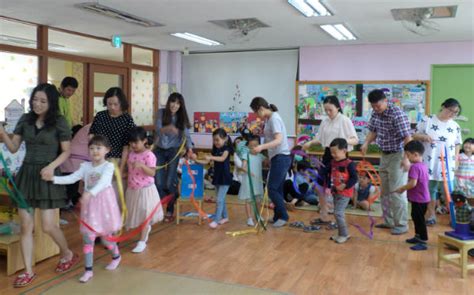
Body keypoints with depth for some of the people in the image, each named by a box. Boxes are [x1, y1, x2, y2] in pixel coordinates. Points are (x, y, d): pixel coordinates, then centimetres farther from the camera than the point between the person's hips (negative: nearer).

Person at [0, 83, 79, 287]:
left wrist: (52, 166, -19)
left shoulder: (59, 122, -6)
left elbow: (66, 152, -3)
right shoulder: (25, 120, 6)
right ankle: (28, 272, 16)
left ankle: (68, 254, 26)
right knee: (26, 225, 4)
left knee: (48, 226, -3)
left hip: (47, 176, -4)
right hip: (25, 174, 4)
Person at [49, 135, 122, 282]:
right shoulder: (86, 166, 3)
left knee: (105, 236, 7)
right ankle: (88, 270, 11)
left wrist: (89, 193, -45)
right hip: (90, 204, 4)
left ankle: (116, 256, 37)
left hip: (104, 203, -4)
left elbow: (102, 182, -29)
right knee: (87, 238, 3)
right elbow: (71, 178, -4)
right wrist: (53, 178, -18)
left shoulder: (108, 166, -13)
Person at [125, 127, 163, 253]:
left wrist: (141, 165, -36)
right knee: (135, 214, 17)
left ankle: (142, 241, 8)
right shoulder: (131, 154, 3)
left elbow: (152, 173, -24)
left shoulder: (149, 155, -17)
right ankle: (146, 229, 43)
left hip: (145, 190, -7)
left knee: (145, 215, 0)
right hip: (132, 189, 7)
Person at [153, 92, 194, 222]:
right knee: (158, 182, -2)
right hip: (159, 150, 1)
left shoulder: (182, 117, -3)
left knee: (169, 182, -3)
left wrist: (189, 148, -27)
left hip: (173, 151, 0)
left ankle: (170, 210, 13)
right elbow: (157, 129, -18)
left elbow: (186, 135, -9)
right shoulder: (161, 113, -5)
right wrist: (167, 128, -40)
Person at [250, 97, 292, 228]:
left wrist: (262, 147, -41)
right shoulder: (270, 118, 13)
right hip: (279, 158, 10)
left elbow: (279, 140, -29)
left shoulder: (274, 118, -16)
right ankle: (278, 216, 19)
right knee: (277, 189, 12)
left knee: (272, 189, -6)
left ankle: (283, 216, 5)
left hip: (280, 158, -10)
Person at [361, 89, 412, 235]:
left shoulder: (397, 114, -22)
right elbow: (373, 130, 15)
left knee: (396, 191, -6)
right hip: (385, 155, 8)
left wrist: (406, 158, -26)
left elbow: (407, 137, -23)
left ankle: (401, 224, 5)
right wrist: (366, 143, -4)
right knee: (385, 191, 14)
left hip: (397, 155, -8)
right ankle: (389, 221, 25)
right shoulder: (376, 113, 2)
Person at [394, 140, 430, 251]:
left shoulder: (414, 167, -22)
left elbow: (413, 183, -29)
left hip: (418, 199, -10)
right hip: (423, 198, 10)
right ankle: (418, 237, 35)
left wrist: (402, 188, -15)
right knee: (416, 217, 22)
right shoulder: (423, 166, 9)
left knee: (419, 219, -2)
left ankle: (423, 242, 4)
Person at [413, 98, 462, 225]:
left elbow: (457, 144, 12)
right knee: (430, 189, 7)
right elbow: (414, 135, 0)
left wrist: (455, 159, 4)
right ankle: (431, 214, 19)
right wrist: (423, 136, -20)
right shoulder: (427, 120, -3)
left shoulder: (455, 126, 6)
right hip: (429, 163, -2)